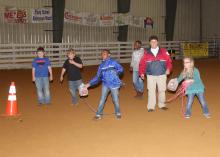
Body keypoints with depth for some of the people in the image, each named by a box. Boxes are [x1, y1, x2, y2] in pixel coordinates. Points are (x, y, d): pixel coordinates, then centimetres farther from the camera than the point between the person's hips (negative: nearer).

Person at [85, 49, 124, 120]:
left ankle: (118, 113, 27)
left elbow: (121, 69, -6)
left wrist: (116, 73, -23)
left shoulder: (113, 62, -6)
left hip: (114, 84, -3)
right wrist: (89, 84, 1)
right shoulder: (101, 65, 6)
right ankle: (99, 114, 14)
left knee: (115, 100, 6)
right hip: (105, 85, 3)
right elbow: (98, 77, 8)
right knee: (102, 100, 2)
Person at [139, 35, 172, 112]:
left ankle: (162, 105, 27)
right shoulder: (146, 52, 0)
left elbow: (169, 61, -1)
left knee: (162, 90, 10)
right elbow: (142, 63, 1)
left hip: (162, 75, 1)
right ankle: (151, 106, 7)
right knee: (151, 90, 0)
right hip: (150, 75, -1)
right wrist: (141, 72, -6)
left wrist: (168, 69, -15)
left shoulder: (163, 51, 1)